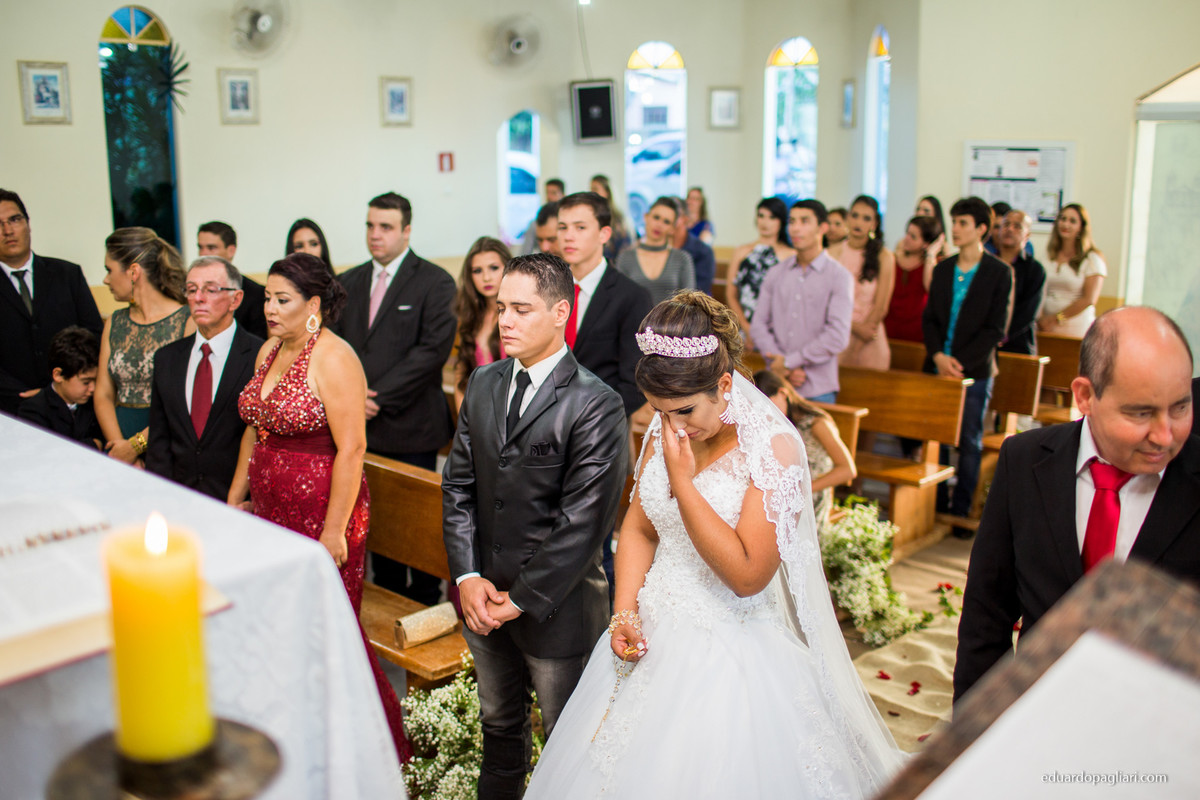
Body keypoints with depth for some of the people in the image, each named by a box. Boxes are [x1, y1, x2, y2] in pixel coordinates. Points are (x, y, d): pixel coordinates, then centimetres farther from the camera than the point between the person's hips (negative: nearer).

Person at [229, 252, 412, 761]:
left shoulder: (334, 359, -16)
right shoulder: (270, 351, 9)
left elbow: (351, 449, -20)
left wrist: (335, 529, -20)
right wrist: (236, 496, 17)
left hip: (321, 513, -7)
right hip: (270, 510, 7)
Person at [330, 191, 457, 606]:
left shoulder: (435, 282, -4)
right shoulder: (348, 283, 14)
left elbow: (434, 348, -13)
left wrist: (378, 398, -15)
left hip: (411, 428, -5)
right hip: (360, 427, 5)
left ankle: (426, 606, 17)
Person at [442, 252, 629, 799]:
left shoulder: (595, 405, -18)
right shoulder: (483, 385, 4)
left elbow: (583, 521, -20)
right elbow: (458, 486, 4)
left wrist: (522, 600, -16)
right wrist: (468, 577, -6)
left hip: (555, 607, -6)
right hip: (483, 595, 6)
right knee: (499, 724, 26)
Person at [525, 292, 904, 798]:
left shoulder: (774, 447, -20)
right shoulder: (666, 429, -1)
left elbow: (746, 575, -24)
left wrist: (682, 480, -25)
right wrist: (624, 614, -4)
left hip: (731, 656, -6)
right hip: (652, 639, 6)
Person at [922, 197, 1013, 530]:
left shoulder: (1000, 272, -2)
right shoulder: (942, 270, 12)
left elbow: (996, 328, -6)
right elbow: (929, 318, 9)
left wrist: (961, 362, -14)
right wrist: (938, 355, -8)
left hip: (975, 370, -4)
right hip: (938, 367, 4)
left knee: (969, 443, 3)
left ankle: (961, 511, 10)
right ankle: (937, 506, 17)